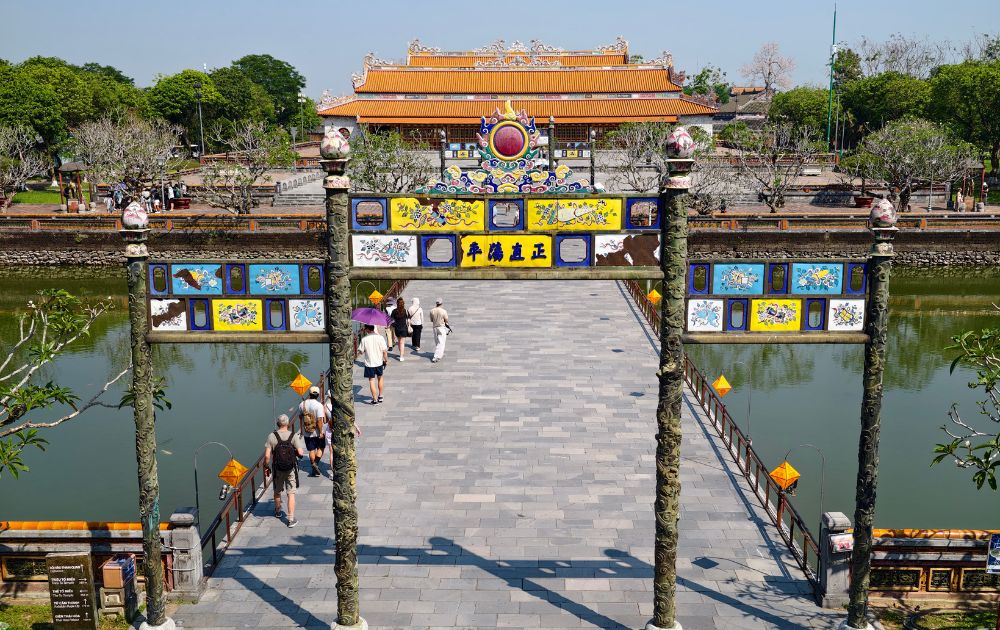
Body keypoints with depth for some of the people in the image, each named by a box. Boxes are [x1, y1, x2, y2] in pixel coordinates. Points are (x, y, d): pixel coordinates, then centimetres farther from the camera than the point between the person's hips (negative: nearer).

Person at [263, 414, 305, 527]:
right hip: (291, 469, -1)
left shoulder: (272, 436, -12)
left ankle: (278, 511, 44)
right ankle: (291, 519, 4)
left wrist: (266, 467, 2)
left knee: (277, 491, 23)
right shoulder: (294, 436, -13)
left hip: (277, 469, 1)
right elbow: (300, 453, -16)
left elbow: (267, 455, -14)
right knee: (291, 494, 5)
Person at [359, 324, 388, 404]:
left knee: (371, 381, 5)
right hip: (379, 362, 3)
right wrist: (386, 360, 5)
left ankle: (375, 400, 4)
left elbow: (361, 352, -6)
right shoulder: (380, 337, -9)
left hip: (369, 364, -3)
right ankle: (380, 396, 30)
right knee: (380, 378, 22)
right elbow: (384, 351, -9)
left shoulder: (364, 339, -13)